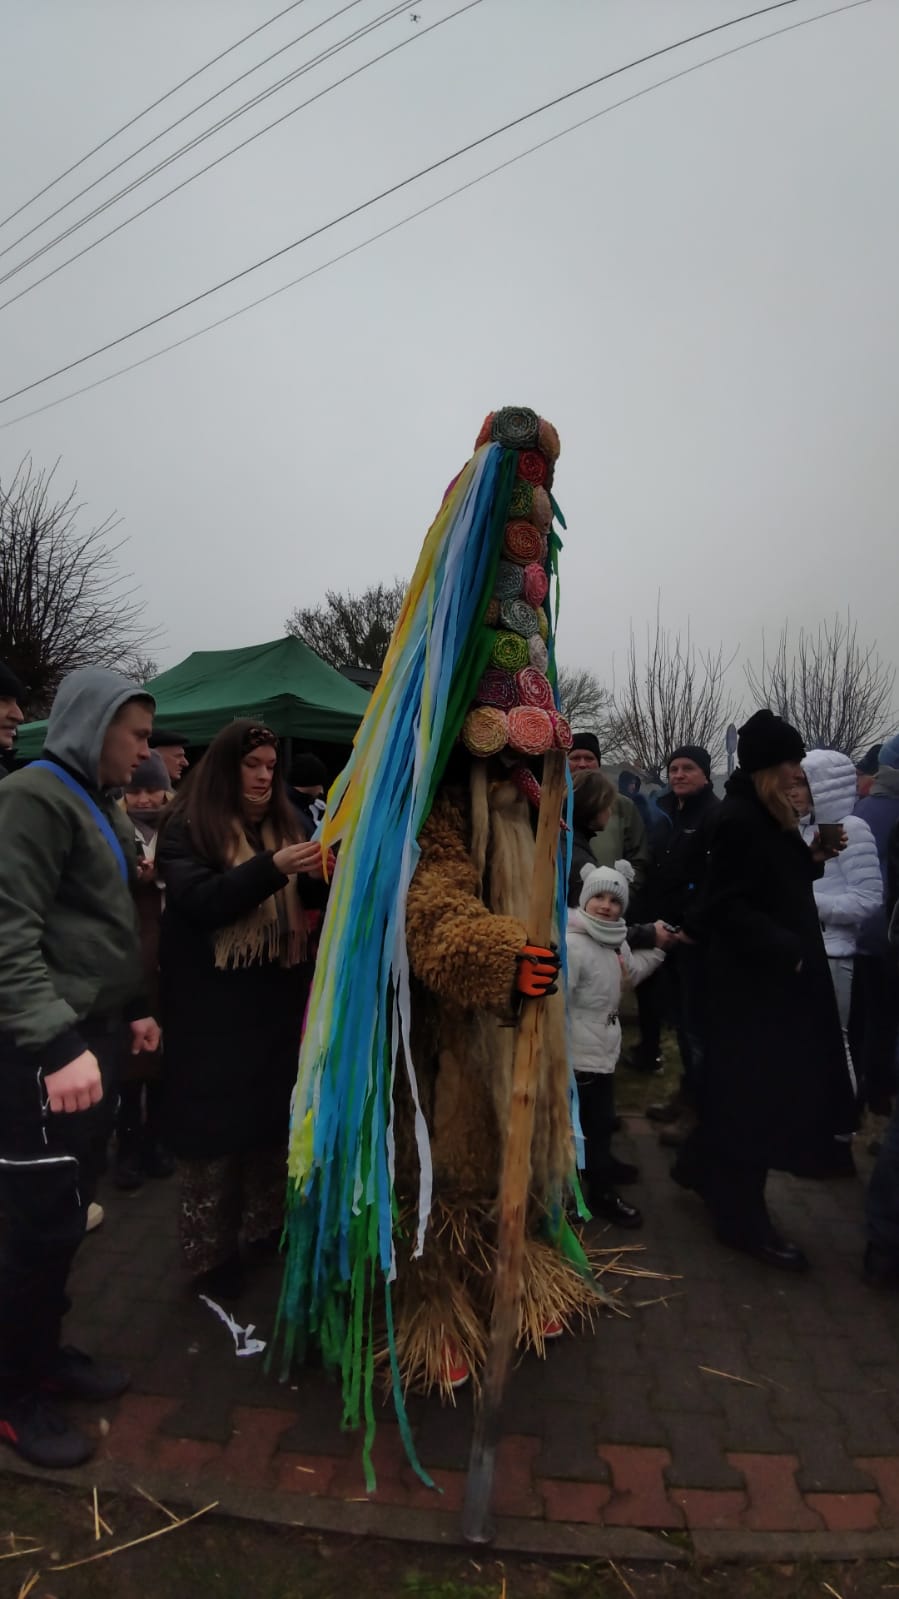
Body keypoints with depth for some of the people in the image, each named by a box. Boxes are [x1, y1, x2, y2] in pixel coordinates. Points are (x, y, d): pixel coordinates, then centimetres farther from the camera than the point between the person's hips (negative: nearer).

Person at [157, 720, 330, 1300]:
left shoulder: (284, 822, 8)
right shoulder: (188, 827, -7)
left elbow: (305, 901, 11)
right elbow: (198, 901, -19)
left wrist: (316, 875, -13)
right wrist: (272, 868, -30)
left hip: (278, 999, 5)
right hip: (213, 1005, -5)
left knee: (276, 1112, 13)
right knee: (216, 1121, 3)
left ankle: (268, 1222, 31)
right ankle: (213, 1248, 18)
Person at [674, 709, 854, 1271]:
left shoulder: (767, 817, 10)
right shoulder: (739, 821, -20)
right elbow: (729, 908, -24)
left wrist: (813, 858, 2)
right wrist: (788, 950, -26)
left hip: (775, 975, 10)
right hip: (757, 979, -10)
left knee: (749, 1090, 19)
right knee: (758, 1095, 1)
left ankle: (703, 1165, 38)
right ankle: (743, 1218, 17)